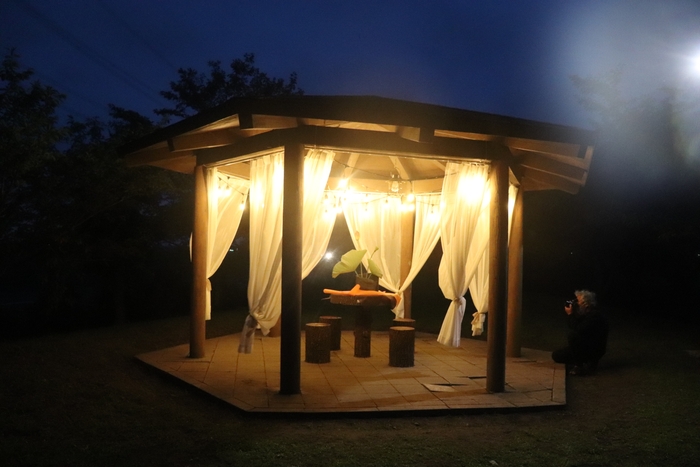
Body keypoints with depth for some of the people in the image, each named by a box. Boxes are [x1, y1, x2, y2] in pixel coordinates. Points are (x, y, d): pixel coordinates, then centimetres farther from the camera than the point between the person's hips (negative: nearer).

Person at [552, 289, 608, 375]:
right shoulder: (587, 313, 7)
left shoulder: (594, 316, -23)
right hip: (587, 346, 9)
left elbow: (578, 331, -29)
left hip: (593, 351, -9)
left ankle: (580, 366, -12)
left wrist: (570, 314, -21)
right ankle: (587, 362, 7)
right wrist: (571, 314, -3)